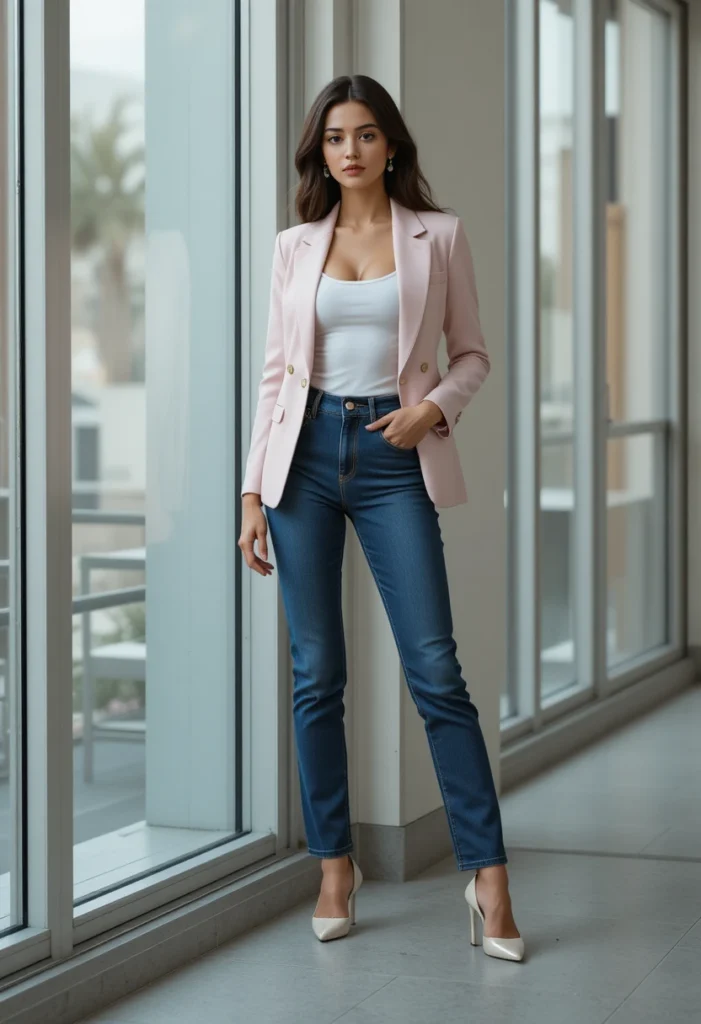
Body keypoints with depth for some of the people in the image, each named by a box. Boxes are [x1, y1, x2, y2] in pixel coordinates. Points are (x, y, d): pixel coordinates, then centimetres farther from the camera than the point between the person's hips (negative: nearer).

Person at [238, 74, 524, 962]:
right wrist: (253, 494, 3)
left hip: (394, 457, -2)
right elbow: (275, 370, 9)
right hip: (307, 451, 2)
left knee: (435, 668, -7)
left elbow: (470, 352, 9)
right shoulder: (295, 245, 8)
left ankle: (488, 876, -2)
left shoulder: (439, 236, 4)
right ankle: (335, 867, 14)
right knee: (316, 673, 3)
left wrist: (433, 407, -12)